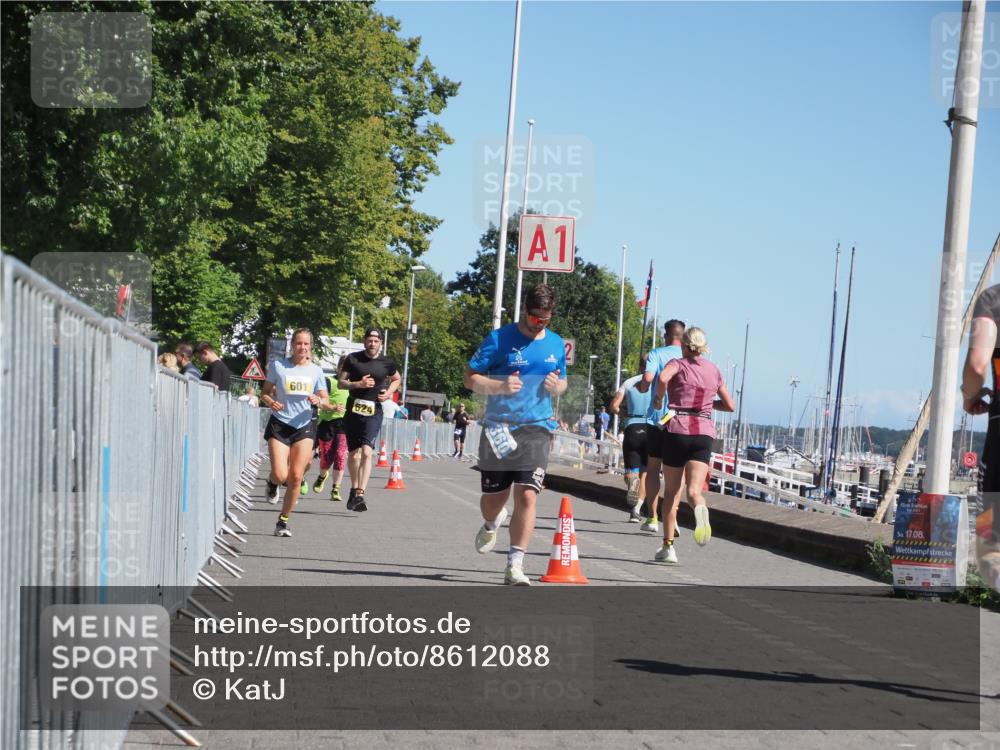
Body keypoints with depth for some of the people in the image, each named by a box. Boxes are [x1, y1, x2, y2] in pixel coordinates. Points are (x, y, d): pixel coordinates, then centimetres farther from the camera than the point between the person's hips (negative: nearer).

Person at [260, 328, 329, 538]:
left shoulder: (315, 370, 6)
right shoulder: (278, 365, 1)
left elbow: (326, 401, 9)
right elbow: (265, 393, 7)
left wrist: (319, 401, -14)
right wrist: (271, 402, -15)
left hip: (304, 427, 2)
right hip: (279, 425, -2)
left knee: (296, 477, -4)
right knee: (280, 475, -15)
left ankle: (283, 521, 11)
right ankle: (272, 483, 24)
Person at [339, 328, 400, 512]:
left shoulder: (386, 363, 2)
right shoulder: (353, 359, 0)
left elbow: (396, 379, 21)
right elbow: (341, 383, 2)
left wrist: (389, 392, 2)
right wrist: (358, 384, -15)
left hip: (374, 411, -1)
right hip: (354, 409, 2)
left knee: (367, 452, -18)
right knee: (353, 454, 12)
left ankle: (360, 494, -23)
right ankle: (354, 489, 33)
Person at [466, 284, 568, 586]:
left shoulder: (556, 344, 9)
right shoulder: (499, 339, -4)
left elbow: (562, 383, 23)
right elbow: (469, 378, -3)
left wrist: (556, 386, -2)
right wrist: (500, 386, -21)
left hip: (536, 429, 1)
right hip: (498, 429, -1)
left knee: (527, 495, -14)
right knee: (494, 498, 9)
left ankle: (515, 565, -10)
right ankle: (491, 524, 47)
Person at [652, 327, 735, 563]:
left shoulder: (678, 363, 2)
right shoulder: (714, 370, 14)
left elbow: (662, 378, -22)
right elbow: (730, 406, 19)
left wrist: (659, 399, -4)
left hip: (677, 430, -2)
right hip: (704, 433, 2)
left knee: (672, 492, 11)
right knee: (694, 490, -9)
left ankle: (668, 547, 13)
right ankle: (700, 509, -46)